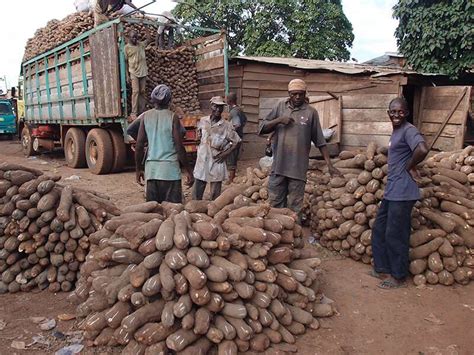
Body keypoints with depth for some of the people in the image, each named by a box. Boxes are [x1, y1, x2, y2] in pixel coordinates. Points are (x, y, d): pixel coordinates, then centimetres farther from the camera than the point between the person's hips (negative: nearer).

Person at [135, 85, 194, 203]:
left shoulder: (145, 116, 4)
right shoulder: (173, 117, -5)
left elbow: (139, 146, 3)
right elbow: (179, 147, -8)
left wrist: (138, 169, 13)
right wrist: (188, 170, -1)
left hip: (151, 169, 4)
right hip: (170, 169, -3)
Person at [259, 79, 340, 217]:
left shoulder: (311, 112, 0)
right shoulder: (281, 106, 6)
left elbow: (320, 141, 2)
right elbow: (262, 128, 7)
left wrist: (329, 165, -2)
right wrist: (278, 120, -10)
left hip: (298, 168, -2)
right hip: (278, 165, 3)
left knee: (295, 206, 5)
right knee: (275, 203, 11)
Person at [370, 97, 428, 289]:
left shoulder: (409, 130, -14)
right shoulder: (396, 132, 15)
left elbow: (422, 150, -32)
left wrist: (410, 167, -17)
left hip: (402, 192, -10)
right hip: (391, 191, 10)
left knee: (395, 235, 0)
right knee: (378, 230, 16)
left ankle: (398, 277, 16)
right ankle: (382, 269, 29)